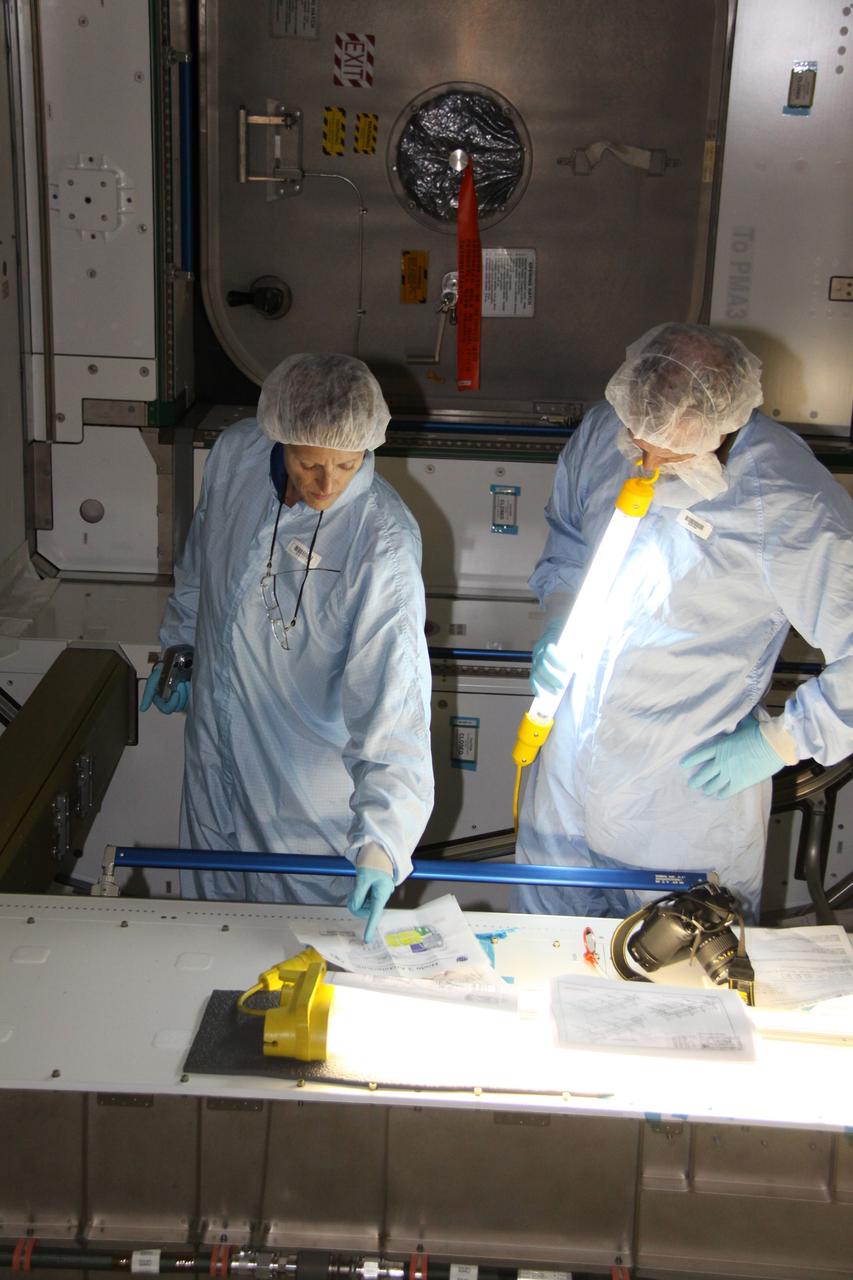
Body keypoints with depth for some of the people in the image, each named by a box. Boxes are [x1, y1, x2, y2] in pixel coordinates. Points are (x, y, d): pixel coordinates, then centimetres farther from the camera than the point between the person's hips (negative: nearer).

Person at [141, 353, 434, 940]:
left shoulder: (385, 539, -28)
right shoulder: (235, 457, -14)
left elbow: (392, 694, -32)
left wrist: (381, 840, -39)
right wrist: (179, 644, 20)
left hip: (312, 786, -4)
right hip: (216, 752, 5)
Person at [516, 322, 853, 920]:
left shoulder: (790, 507, -27)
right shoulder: (603, 433, -9)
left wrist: (782, 741, -17)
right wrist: (560, 617, -2)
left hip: (694, 787, -5)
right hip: (571, 765, 5)